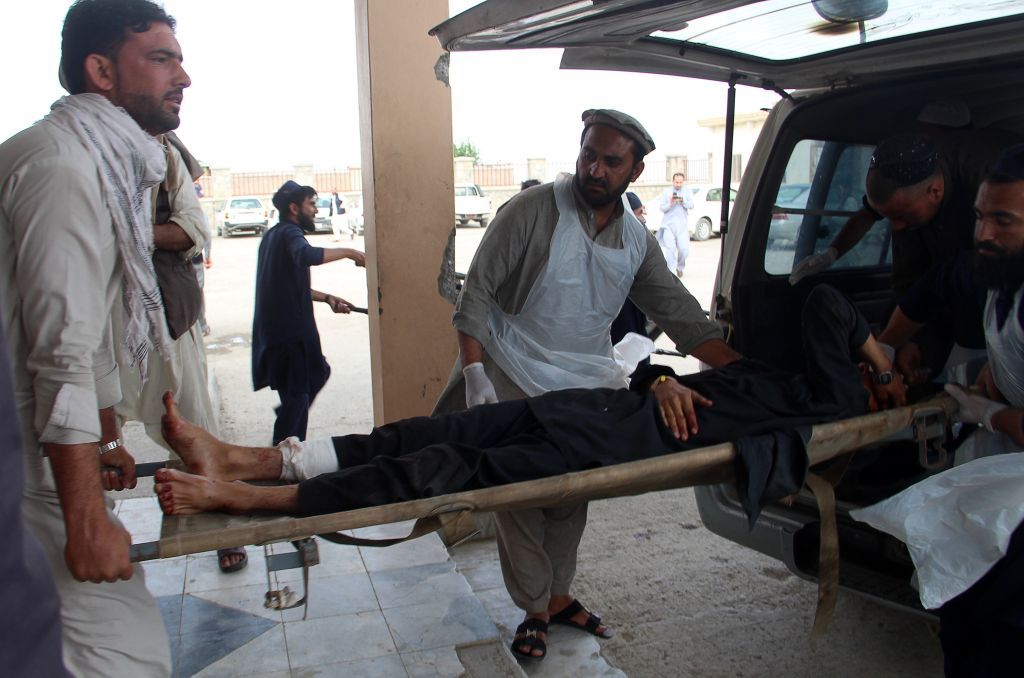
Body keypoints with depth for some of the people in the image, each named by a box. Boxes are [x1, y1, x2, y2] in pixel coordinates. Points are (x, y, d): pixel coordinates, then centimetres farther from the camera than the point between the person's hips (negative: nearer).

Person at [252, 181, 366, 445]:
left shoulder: (274, 235, 18)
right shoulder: (289, 233, -14)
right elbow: (308, 256, -38)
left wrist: (326, 298, 17)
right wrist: (347, 252, -27)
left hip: (275, 327, 10)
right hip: (290, 330, -10)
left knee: (316, 374, 20)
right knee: (297, 393, -1)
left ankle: (287, 444, 26)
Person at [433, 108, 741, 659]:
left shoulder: (638, 241, 3)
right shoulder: (532, 210, -11)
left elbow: (684, 319, 5)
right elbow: (476, 294, -11)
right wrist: (475, 377, -20)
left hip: (585, 387, 4)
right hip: (514, 385, -4)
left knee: (571, 499, 12)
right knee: (521, 499, 1)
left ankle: (557, 596, 33)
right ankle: (534, 609, 20)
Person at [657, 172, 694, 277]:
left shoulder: (687, 192, 11)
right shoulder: (666, 192, 7)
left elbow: (691, 206, -1)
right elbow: (661, 207, 1)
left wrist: (683, 201, -19)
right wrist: (670, 203, -17)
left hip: (682, 225, 1)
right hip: (668, 225, -1)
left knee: (684, 249, -5)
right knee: (670, 249, -9)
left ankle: (680, 268, 20)